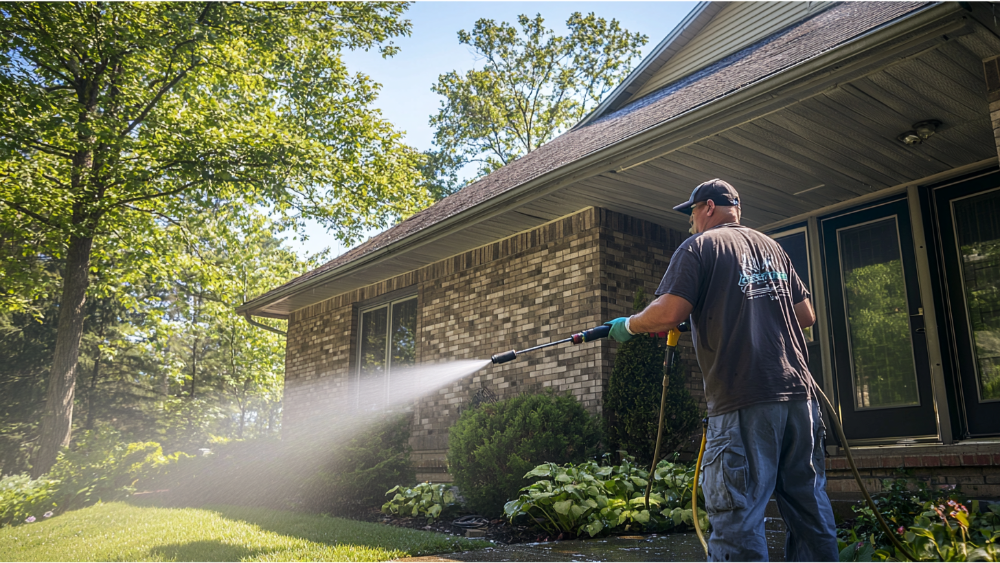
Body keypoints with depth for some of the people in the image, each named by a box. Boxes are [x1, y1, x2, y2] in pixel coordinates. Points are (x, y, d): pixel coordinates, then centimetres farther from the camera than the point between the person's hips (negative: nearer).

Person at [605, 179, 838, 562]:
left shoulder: (699, 246, 0)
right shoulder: (771, 247, 20)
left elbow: (667, 315, -11)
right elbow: (806, 316, 21)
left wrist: (628, 326, 6)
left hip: (744, 401, -7)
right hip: (798, 392, 7)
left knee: (737, 520, -4)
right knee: (810, 512, 13)